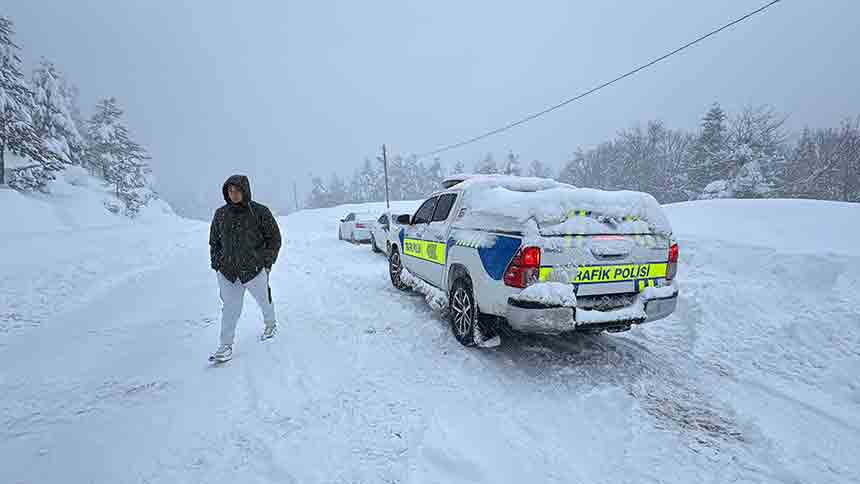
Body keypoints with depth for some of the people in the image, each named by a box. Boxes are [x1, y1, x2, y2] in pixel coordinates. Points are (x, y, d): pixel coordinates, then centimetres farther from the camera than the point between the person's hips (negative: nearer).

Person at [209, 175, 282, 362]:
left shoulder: (260, 212, -6)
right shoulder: (220, 214, 5)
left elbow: (275, 238, -2)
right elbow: (214, 241, 16)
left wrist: (267, 262, -5)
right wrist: (217, 265, 10)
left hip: (254, 270, -2)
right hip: (227, 272, 2)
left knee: (264, 300, 15)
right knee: (230, 308, -1)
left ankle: (270, 324, 44)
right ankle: (226, 346, 10)